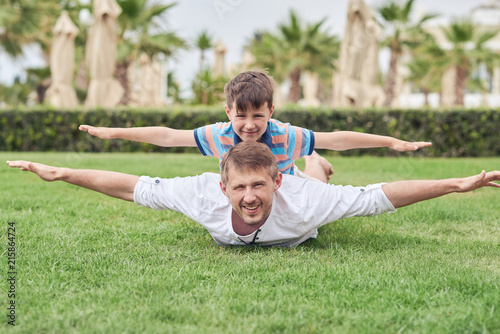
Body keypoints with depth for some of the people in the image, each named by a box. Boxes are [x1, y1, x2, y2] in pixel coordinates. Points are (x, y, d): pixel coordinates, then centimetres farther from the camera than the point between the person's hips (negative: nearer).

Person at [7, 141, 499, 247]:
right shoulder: (205, 193, -45)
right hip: (226, 242, 2)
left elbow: (379, 196, -46)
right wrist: (62, 174, -34)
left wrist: (459, 184, -48)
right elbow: (133, 187, -36)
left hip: (297, 241, -1)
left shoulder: (303, 199, -49)